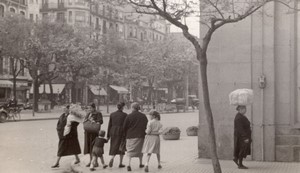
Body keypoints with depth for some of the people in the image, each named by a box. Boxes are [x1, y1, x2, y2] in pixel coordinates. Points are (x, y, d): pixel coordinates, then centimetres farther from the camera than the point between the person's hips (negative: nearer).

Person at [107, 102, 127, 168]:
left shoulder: (112, 114, 4)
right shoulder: (125, 115, -5)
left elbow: (109, 125, 5)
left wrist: (108, 135, 9)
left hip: (113, 132, 3)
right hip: (121, 132, -3)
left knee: (114, 147, 13)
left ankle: (112, 158, -10)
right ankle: (120, 163, 10)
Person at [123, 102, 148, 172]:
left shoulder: (129, 116, -5)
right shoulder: (143, 116, 2)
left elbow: (124, 127, -3)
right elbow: (147, 126, 4)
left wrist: (126, 135, 11)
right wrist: (145, 134, 12)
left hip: (131, 136, -2)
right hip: (140, 136, 2)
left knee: (130, 150, 0)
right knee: (140, 149, 20)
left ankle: (129, 164, -16)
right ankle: (141, 163, 29)